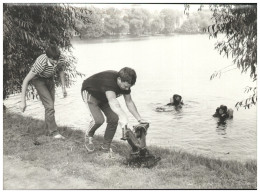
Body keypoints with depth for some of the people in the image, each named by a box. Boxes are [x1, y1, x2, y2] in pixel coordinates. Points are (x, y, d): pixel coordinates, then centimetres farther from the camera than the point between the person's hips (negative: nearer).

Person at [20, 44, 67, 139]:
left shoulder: (60, 59, -25)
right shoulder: (41, 64, -40)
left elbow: (61, 71, 0)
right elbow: (26, 81, -33)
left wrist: (63, 87, 2)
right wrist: (23, 101, -33)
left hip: (49, 78, 5)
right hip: (38, 79, -5)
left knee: (50, 105, 9)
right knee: (49, 106, -16)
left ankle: (48, 129, 25)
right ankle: (54, 132, -8)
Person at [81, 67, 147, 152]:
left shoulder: (125, 83, -18)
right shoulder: (109, 80, -41)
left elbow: (129, 102, -8)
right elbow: (112, 100, -57)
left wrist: (139, 119, -15)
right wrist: (122, 115, -73)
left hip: (103, 97, 7)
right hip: (90, 93, -7)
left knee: (114, 119, -9)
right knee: (98, 119, -26)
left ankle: (105, 147, 5)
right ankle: (88, 136, 7)